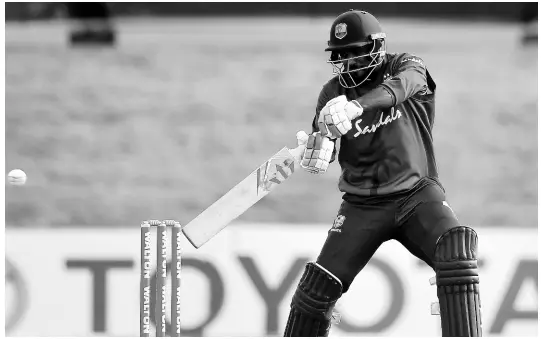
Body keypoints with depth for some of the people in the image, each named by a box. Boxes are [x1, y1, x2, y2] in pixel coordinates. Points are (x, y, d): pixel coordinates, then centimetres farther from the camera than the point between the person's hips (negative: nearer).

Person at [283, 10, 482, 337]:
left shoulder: (407, 67, -4)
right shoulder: (333, 92, 2)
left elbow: (401, 86, -30)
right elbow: (322, 157, -1)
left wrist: (356, 106, -50)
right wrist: (316, 151, -28)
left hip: (417, 193, -2)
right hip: (363, 204, 2)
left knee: (456, 250, -29)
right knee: (319, 286, -8)